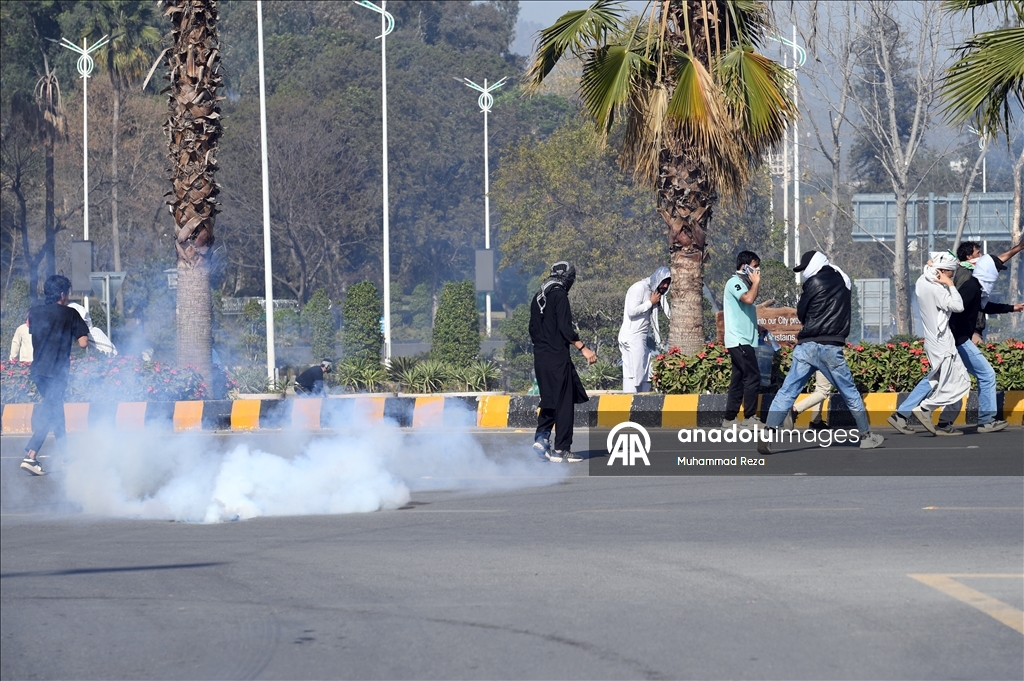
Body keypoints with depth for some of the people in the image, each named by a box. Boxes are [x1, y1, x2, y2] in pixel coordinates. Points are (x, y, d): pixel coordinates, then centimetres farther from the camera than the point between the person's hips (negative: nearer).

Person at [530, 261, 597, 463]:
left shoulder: (538, 297, 14)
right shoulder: (559, 295, -10)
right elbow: (565, 328, -18)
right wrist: (583, 348, -18)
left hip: (540, 358, 8)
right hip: (557, 357, -8)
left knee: (549, 400, 17)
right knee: (564, 402, -3)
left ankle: (541, 438, 5)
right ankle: (561, 449, -2)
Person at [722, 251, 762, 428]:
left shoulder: (743, 283, 19)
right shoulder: (734, 282, -11)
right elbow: (749, 299, -28)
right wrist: (756, 282, -13)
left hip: (743, 340, 10)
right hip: (739, 340, -10)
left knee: (739, 380, 8)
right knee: (753, 377, -11)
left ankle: (729, 419, 9)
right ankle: (749, 418, -9)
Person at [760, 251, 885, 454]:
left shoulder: (814, 283, -2)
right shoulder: (842, 282, 12)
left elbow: (801, 313, 5)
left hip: (806, 346, -3)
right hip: (831, 348, 3)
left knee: (787, 391, -4)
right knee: (849, 392, 15)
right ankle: (866, 435, 22)